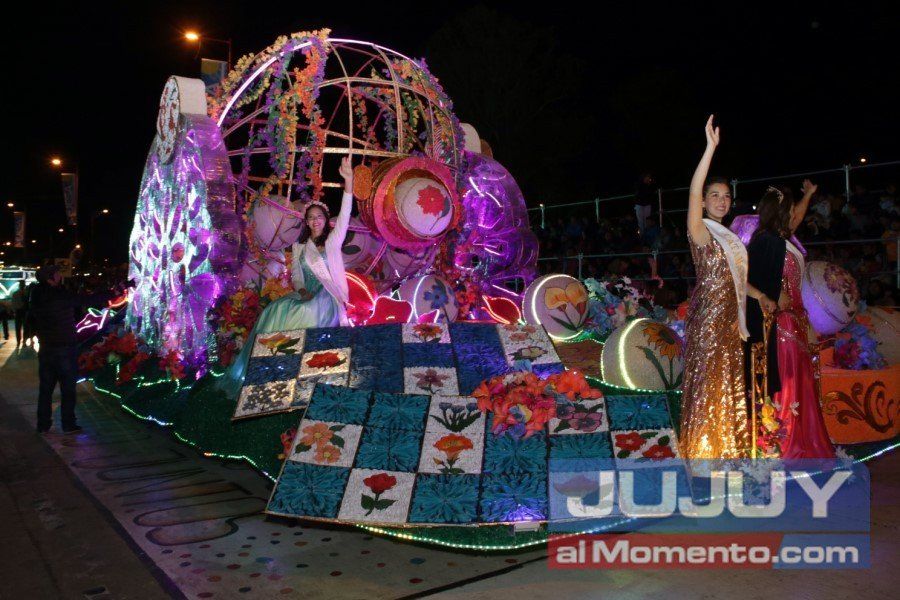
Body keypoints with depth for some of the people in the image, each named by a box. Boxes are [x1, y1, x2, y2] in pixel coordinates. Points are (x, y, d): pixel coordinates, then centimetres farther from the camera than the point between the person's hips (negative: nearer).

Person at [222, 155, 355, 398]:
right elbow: (295, 275, 13)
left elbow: (344, 215, -9)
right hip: (305, 295, 4)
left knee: (306, 313, -35)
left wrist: (348, 181, -21)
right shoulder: (298, 246, 17)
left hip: (328, 296, -4)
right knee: (275, 312, -23)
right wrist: (301, 290, -12)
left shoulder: (333, 241, 5)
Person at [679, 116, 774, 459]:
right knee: (708, 383, -4)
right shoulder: (701, 231, -7)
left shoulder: (727, 237, 17)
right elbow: (694, 192, -24)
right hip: (708, 317, -8)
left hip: (730, 319, 8)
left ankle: (725, 448, 24)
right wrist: (711, 148, -29)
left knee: (729, 385, 13)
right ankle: (703, 449, 7)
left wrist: (761, 296, 22)